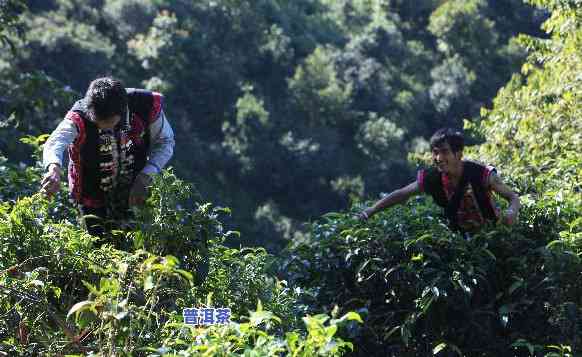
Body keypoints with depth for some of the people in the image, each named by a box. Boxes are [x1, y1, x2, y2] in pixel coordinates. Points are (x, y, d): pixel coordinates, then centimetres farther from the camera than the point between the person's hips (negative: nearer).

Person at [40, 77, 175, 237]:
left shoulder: (146, 106, -25)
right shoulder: (79, 117, -32)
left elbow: (165, 141, -10)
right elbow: (55, 142, -50)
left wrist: (144, 178, -23)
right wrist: (54, 168, -74)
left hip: (132, 193, 2)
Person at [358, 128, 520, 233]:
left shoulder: (481, 174, -26)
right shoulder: (431, 178, -15)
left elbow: (513, 197, -22)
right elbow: (401, 194, -3)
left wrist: (511, 213, -45)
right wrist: (371, 210, -10)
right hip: (461, 236, 3)